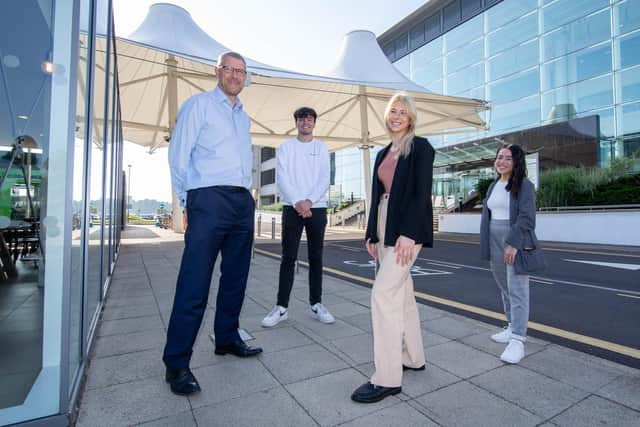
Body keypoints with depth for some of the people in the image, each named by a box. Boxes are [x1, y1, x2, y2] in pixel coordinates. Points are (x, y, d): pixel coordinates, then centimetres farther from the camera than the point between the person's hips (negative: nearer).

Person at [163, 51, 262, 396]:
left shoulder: (244, 117, 23)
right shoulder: (198, 104, 4)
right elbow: (178, 154, -2)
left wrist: (246, 193, 16)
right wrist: (188, 200, -1)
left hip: (243, 202, 7)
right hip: (209, 200, -7)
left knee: (235, 277, 12)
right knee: (194, 283, -7)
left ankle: (227, 339, 27)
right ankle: (176, 363, 4)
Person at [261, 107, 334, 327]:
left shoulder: (321, 148, 11)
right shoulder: (285, 147, 8)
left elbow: (324, 179, 0)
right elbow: (281, 178, -3)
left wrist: (309, 201, -14)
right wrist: (297, 202, -15)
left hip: (317, 208, 1)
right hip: (292, 208, -1)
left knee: (316, 257, 5)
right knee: (288, 258, -2)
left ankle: (316, 304, 14)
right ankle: (281, 307, 5)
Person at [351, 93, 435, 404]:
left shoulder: (420, 147, -2)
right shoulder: (383, 154, 18)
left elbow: (422, 193, -12)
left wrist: (408, 234, -22)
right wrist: (371, 234, 12)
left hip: (407, 227, -8)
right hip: (384, 226, 8)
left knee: (383, 294, -13)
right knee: (402, 293, 14)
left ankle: (387, 378, -2)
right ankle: (413, 358, 30)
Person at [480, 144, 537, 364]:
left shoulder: (524, 185, -6)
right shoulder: (493, 186, 14)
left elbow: (526, 217, -15)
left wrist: (513, 243, -24)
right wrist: (487, 245, 13)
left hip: (516, 241, -7)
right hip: (495, 242, 7)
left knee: (517, 289, -7)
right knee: (505, 288, 15)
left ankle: (517, 341, -4)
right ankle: (512, 328, 29)